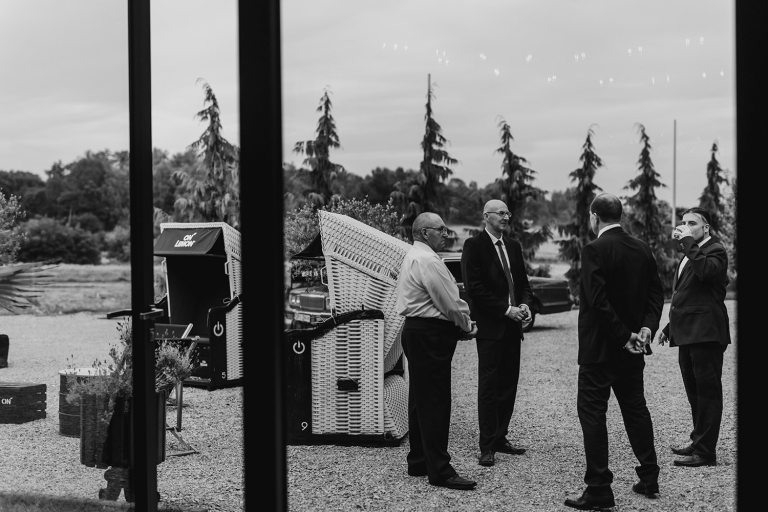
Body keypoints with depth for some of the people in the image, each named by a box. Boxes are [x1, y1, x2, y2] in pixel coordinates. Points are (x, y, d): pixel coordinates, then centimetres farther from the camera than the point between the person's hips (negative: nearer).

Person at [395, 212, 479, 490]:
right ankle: (439, 470, -2)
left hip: (416, 332, 11)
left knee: (421, 399, 16)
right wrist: (468, 326, -2)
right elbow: (450, 303, -18)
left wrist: (461, 323, 9)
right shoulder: (428, 260, -18)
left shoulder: (414, 257, 17)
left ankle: (418, 462, 25)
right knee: (435, 402, -7)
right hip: (430, 335, -11)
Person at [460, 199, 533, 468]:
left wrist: (525, 304, -2)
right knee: (488, 385, -3)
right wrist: (506, 309, -16)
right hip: (490, 325, -7)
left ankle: (500, 437, 21)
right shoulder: (474, 245, -7)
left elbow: (523, 282, 19)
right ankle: (487, 446, 2)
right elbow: (474, 288, -13)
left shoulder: (513, 246, 14)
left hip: (512, 325, 7)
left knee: (508, 383, 10)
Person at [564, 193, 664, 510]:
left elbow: (598, 301, -22)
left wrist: (624, 337, -16)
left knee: (592, 411, -1)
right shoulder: (642, 249, 6)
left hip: (600, 347, -7)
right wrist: (646, 327, -3)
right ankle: (649, 478, 27)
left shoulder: (595, 250, -16)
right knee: (635, 406, 19)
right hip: (631, 349, 7)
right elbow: (656, 292, 6)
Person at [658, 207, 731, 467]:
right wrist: (670, 326, 22)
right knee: (695, 392, 16)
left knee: (707, 392, -5)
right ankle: (698, 442, 26)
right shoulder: (690, 254, 20)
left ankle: (705, 452, -3)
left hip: (705, 334, -9)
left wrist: (688, 242, -23)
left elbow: (706, 271, -30)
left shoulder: (715, 251, -7)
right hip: (688, 334, 9)